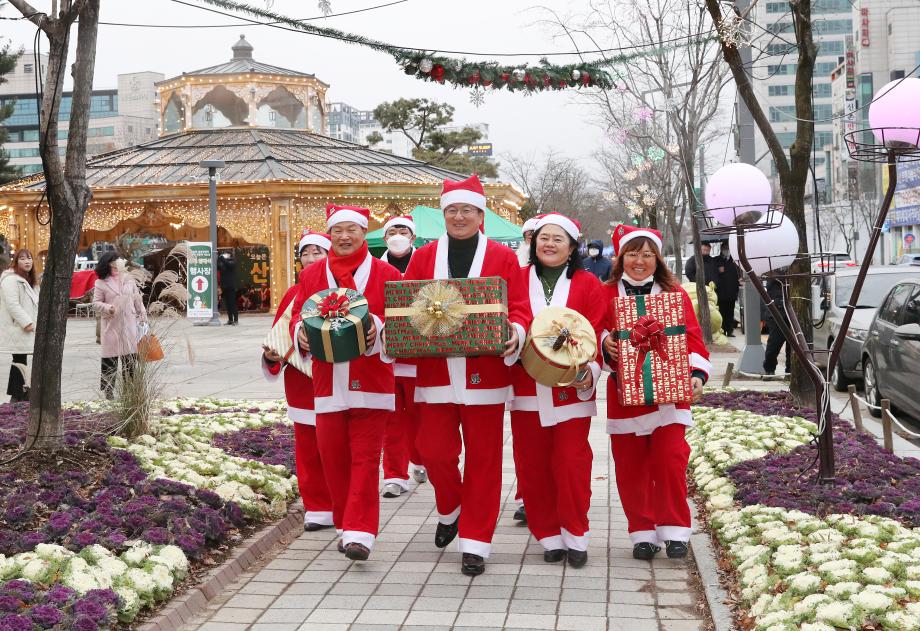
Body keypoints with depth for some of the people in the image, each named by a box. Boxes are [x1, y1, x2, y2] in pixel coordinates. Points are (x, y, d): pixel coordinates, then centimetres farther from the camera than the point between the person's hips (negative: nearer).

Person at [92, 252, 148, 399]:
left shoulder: (129, 280, 12)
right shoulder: (101, 283, 1)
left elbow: (137, 300, 16)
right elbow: (96, 303, 2)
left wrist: (143, 317, 13)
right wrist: (108, 308, -16)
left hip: (129, 324, 3)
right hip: (111, 325, -3)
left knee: (130, 357, 4)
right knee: (110, 358, -1)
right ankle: (108, 390, 6)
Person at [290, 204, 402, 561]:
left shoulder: (386, 274, 3)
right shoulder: (311, 275, 11)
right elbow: (298, 317, 11)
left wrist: (378, 329, -21)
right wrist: (301, 333, -12)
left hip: (371, 383, -3)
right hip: (328, 382, 3)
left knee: (365, 458, -5)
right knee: (333, 458, 8)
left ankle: (360, 532, -3)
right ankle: (346, 526, 24)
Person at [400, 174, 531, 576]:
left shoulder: (502, 257, 3)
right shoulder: (423, 258, 9)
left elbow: (519, 310, 0)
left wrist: (514, 332, -21)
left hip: (484, 374, -2)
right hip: (436, 373, 2)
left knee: (483, 460, 3)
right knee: (434, 452, 3)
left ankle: (475, 543, 14)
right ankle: (450, 510, 34)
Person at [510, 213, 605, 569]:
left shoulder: (587, 284, 5)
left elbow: (598, 333, 1)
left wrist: (590, 370, -13)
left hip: (571, 389, -1)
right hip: (527, 389, 1)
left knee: (571, 463, -2)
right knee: (533, 465, 4)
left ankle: (575, 536, 15)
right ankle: (550, 537, 17)